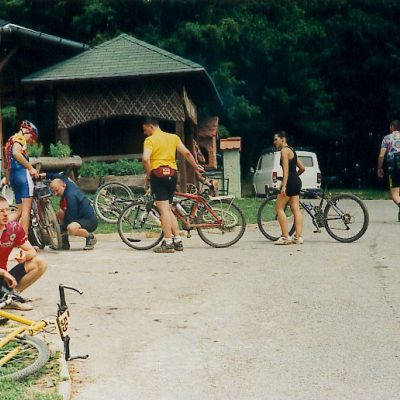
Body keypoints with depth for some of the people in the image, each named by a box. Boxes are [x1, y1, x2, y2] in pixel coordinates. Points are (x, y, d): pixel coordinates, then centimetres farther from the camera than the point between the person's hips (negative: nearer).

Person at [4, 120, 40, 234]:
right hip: (22, 173, -9)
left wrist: (7, 179, 34)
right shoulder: (20, 137, -2)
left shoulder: (10, 140, 26)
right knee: (26, 209, -7)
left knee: (20, 211, 9)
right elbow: (16, 152, -22)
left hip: (12, 175, 9)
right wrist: (31, 168, -19)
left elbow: (8, 163, 29)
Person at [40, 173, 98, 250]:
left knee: (71, 228, -38)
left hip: (90, 221, -11)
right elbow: (61, 177, 28)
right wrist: (46, 175, 23)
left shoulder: (71, 196, -25)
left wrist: (60, 230, -16)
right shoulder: (68, 183, 2)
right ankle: (65, 243, 11)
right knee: (59, 213, 13)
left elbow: (70, 218, -24)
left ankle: (90, 237, -8)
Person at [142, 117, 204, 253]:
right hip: (172, 173, 6)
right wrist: (196, 166, 17)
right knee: (168, 209, 15)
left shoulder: (149, 140, -5)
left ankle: (168, 243, -7)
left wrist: (148, 173, -5)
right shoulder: (173, 137, 11)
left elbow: (145, 159, -19)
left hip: (158, 174, -6)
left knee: (164, 210, -5)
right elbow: (186, 153, 4)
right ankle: (177, 241, 13)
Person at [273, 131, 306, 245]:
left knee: (279, 208, -4)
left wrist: (284, 186, -23)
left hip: (290, 182, -10)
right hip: (296, 182, 10)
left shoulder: (284, 150, -10)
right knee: (296, 209, 7)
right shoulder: (291, 150, 18)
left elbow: (286, 169, -18)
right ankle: (298, 237, 5)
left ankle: (285, 237, -6)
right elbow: (302, 168, 20)